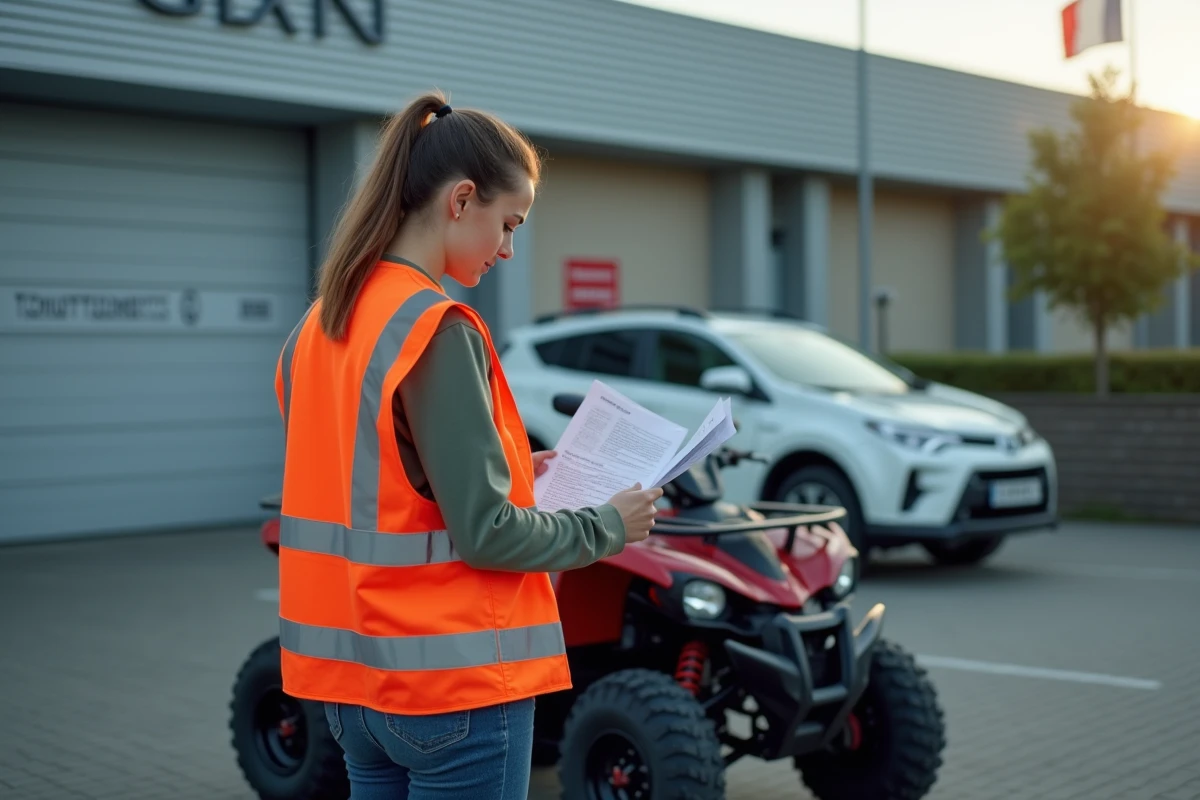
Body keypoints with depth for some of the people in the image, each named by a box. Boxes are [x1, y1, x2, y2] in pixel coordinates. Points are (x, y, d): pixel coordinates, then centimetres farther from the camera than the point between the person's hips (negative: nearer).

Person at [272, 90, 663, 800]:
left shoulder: (322, 323, 8)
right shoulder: (441, 332, -18)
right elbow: (486, 534, -19)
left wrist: (506, 471, 13)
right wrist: (609, 527, -5)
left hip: (351, 670, 8)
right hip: (452, 685, -8)